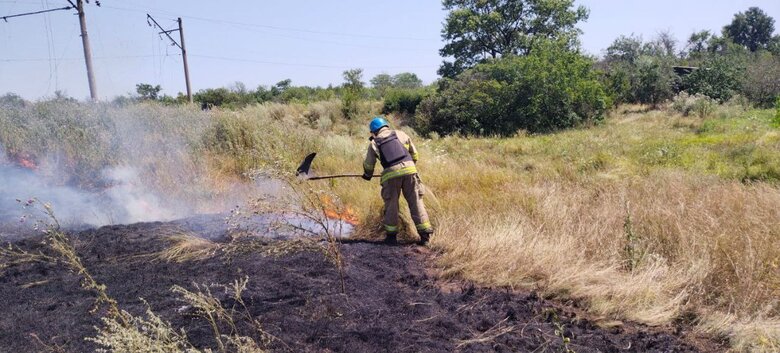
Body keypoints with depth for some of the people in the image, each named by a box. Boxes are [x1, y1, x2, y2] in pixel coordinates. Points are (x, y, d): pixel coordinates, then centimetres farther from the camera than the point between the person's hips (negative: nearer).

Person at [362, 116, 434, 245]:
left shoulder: (374, 143, 13)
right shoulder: (400, 134, 16)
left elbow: (368, 164, 22)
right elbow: (414, 154, 20)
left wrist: (367, 175, 42)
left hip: (391, 175, -1)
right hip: (409, 170, 1)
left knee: (391, 204, 12)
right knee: (416, 202, 5)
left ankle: (391, 235, 17)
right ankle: (425, 234, 4)